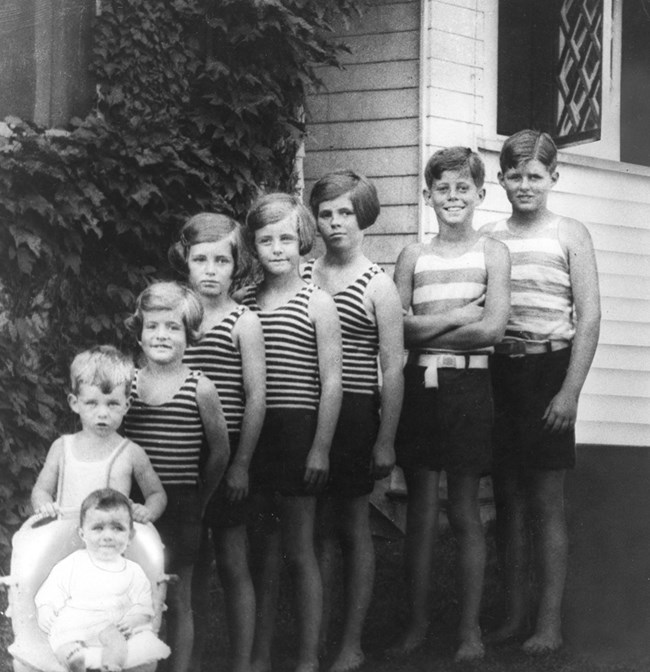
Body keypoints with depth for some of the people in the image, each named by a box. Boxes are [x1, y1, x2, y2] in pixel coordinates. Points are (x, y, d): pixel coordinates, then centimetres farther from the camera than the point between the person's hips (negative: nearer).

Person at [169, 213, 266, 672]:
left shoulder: (243, 322, -4)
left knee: (232, 564, 2)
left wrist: (241, 464, -10)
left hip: (226, 456, -3)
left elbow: (256, 398, -6)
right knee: (193, 564, 9)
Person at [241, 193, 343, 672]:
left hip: (298, 430, -4)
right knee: (262, 549, 9)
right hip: (253, 432, 4)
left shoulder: (316, 303, -4)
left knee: (299, 550, 2)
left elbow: (332, 382, -5)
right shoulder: (244, 302, 8)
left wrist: (321, 447, -10)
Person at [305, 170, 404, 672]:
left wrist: (386, 439, -8)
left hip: (355, 413, -3)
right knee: (318, 526, 6)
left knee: (353, 526, 4)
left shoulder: (377, 285, -3)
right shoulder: (303, 276, 7)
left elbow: (393, 371, -4)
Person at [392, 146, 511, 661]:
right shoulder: (413, 256, 8)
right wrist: (459, 316, -10)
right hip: (419, 386, 2)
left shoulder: (491, 252, 1)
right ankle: (417, 623, 13)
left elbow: (493, 329, -10)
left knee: (465, 512, 3)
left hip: (468, 386, -2)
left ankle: (471, 627, 10)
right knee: (420, 512, 4)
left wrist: (424, 329, -8)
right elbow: (396, 327, -2)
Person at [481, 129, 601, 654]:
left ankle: (550, 623, 3)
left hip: (548, 370, -4)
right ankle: (515, 614, 16)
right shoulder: (488, 238, 10)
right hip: (497, 370, 4)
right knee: (507, 497, 7)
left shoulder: (569, 235, 0)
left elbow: (589, 317, -4)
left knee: (547, 500, -2)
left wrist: (570, 391, -12)